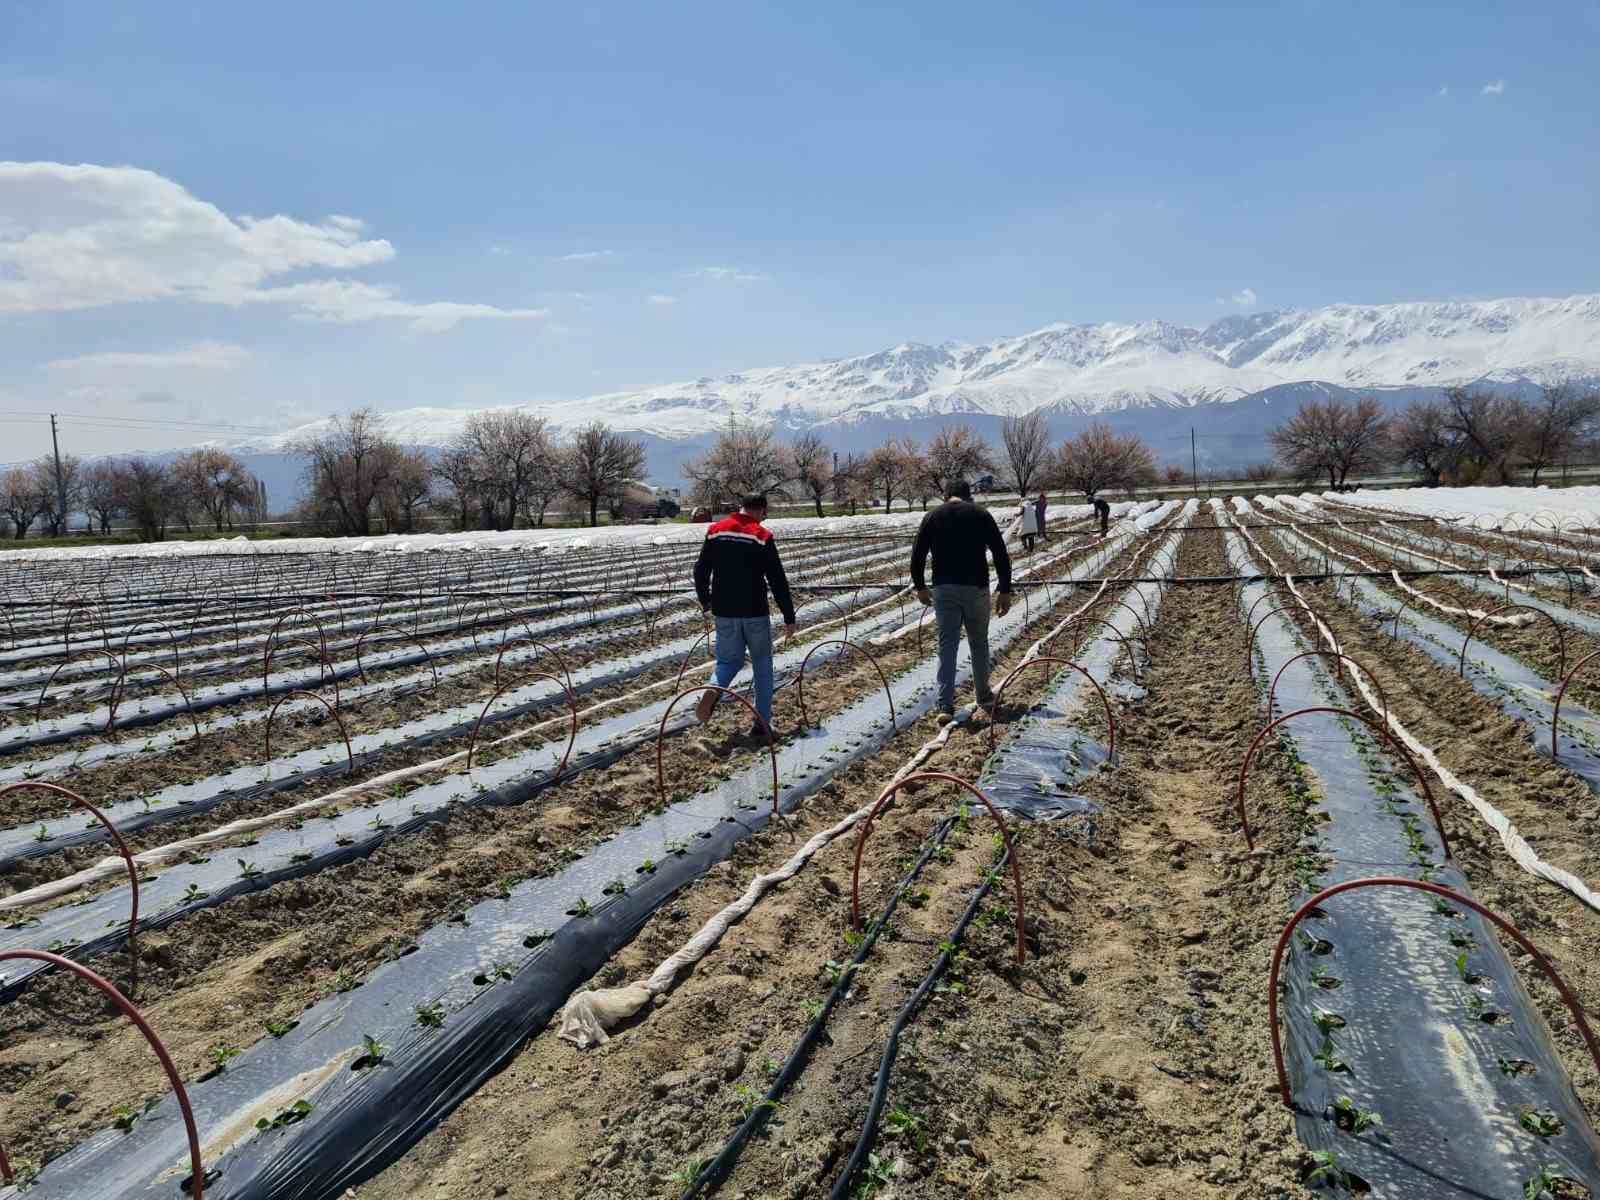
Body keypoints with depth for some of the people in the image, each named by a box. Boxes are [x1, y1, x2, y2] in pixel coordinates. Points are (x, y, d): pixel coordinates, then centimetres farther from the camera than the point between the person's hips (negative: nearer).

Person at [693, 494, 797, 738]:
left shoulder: (715, 530, 2)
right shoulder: (762, 536, -9)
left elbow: (700, 571, 7)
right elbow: (778, 581, -10)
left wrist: (705, 601, 23)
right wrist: (789, 617, -4)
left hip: (724, 611, 3)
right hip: (755, 612, -3)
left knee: (728, 660, 16)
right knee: (762, 665, 13)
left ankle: (713, 689, -17)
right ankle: (762, 722, 10)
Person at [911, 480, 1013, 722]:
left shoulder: (933, 516, 7)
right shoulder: (981, 514, 4)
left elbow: (917, 555, 4)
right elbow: (1001, 554, -1)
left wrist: (920, 587, 17)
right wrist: (1005, 590, 3)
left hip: (944, 589, 1)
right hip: (976, 588, 0)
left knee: (947, 645, 3)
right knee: (979, 642, 17)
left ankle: (946, 706, -6)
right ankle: (984, 695, 31)